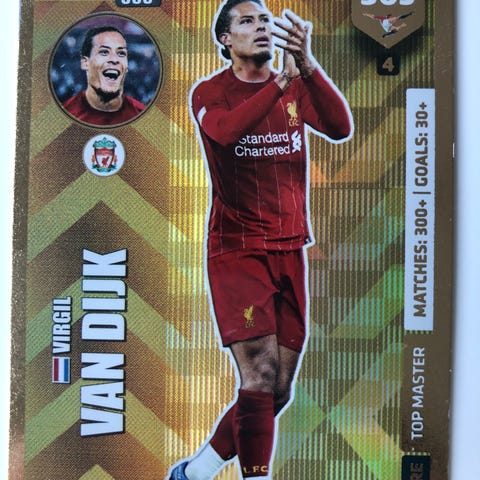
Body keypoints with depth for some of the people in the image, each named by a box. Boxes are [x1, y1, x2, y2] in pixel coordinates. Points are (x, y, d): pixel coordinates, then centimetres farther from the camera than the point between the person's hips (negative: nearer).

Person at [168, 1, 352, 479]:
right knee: (260, 377, -15)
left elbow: (340, 128, -11)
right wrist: (282, 79, -28)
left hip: (290, 251, 5)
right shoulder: (209, 92, 0)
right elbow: (226, 130, -24)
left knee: (279, 390, 8)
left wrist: (307, 64, -23)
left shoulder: (297, 86, 9)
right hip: (237, 251, -4)